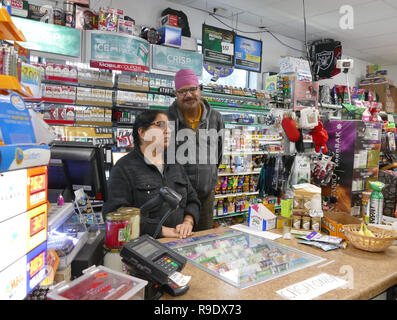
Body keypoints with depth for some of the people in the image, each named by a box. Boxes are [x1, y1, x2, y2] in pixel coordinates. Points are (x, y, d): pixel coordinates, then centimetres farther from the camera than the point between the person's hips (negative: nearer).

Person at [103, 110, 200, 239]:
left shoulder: (174, 165, 16)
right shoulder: (124, 168, -5)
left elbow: (192, 200, 16)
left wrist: (188, 222, -5)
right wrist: (163, 230, -19)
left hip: (180, 242, 4)